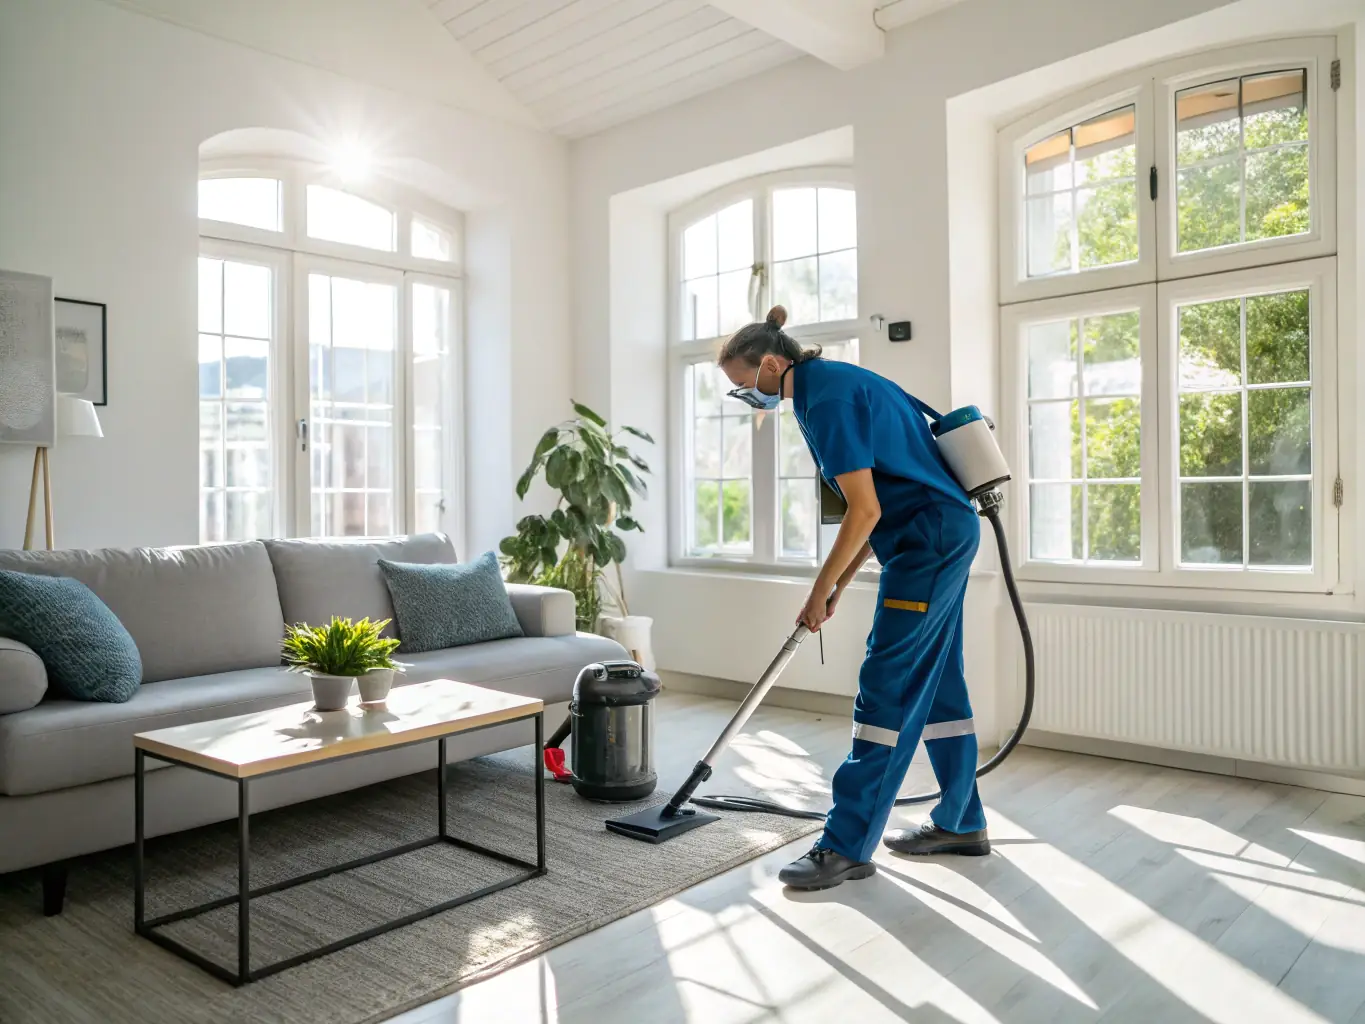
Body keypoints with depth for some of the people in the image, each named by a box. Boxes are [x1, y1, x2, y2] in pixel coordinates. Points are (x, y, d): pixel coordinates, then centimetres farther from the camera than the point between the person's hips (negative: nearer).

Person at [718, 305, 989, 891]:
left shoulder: (827, 398, -17)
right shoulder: (834, 385, 15)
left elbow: (865, 512, -20)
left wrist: (821, 592, -9)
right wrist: (839, 585, 14)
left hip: (929, 542, -10)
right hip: (945, 537, 10)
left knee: (886, 689, -8)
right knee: (934, 680, 15)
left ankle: (848, 846, -2)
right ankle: (961, 822, 26)